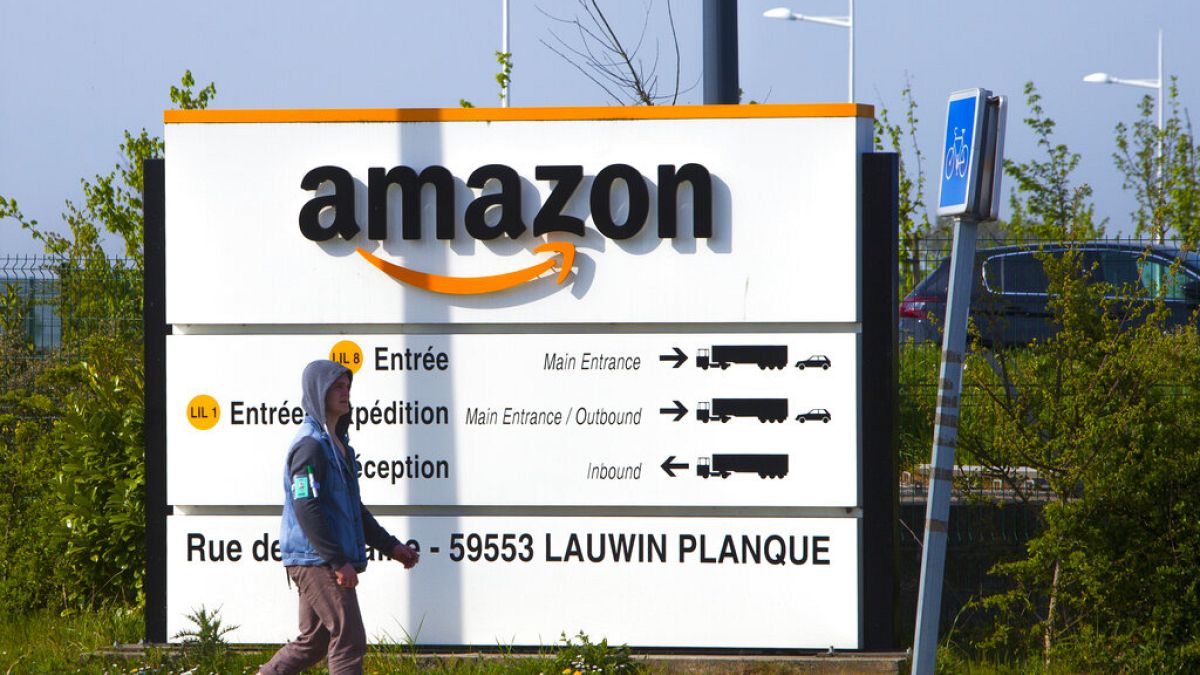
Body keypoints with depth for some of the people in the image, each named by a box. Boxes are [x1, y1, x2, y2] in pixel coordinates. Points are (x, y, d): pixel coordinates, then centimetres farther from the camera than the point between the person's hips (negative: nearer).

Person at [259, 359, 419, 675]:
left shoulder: (337, 443, 19)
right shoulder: (310, 444, -13)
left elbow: (353, 507, 28)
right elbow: (306, 509, -21)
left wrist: (390, 546, 23)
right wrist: (338, 562, -23)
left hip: (327, 563, 10)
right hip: (315, 558, -10)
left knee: (314, 640, 15)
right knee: (349, 639, -10)